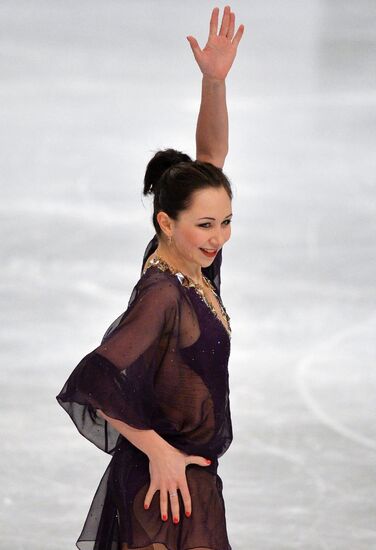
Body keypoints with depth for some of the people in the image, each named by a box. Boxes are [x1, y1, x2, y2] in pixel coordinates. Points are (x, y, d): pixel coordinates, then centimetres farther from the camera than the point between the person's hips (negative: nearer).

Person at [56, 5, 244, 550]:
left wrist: (215, 81, -13)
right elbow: (98, 379, -31)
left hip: (193, 471, 9)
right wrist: (157, 451, -22)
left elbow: (211, 156, 1)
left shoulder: (188, 261, 0)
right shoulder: (162, 295, -24)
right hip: (168, 481, -9)